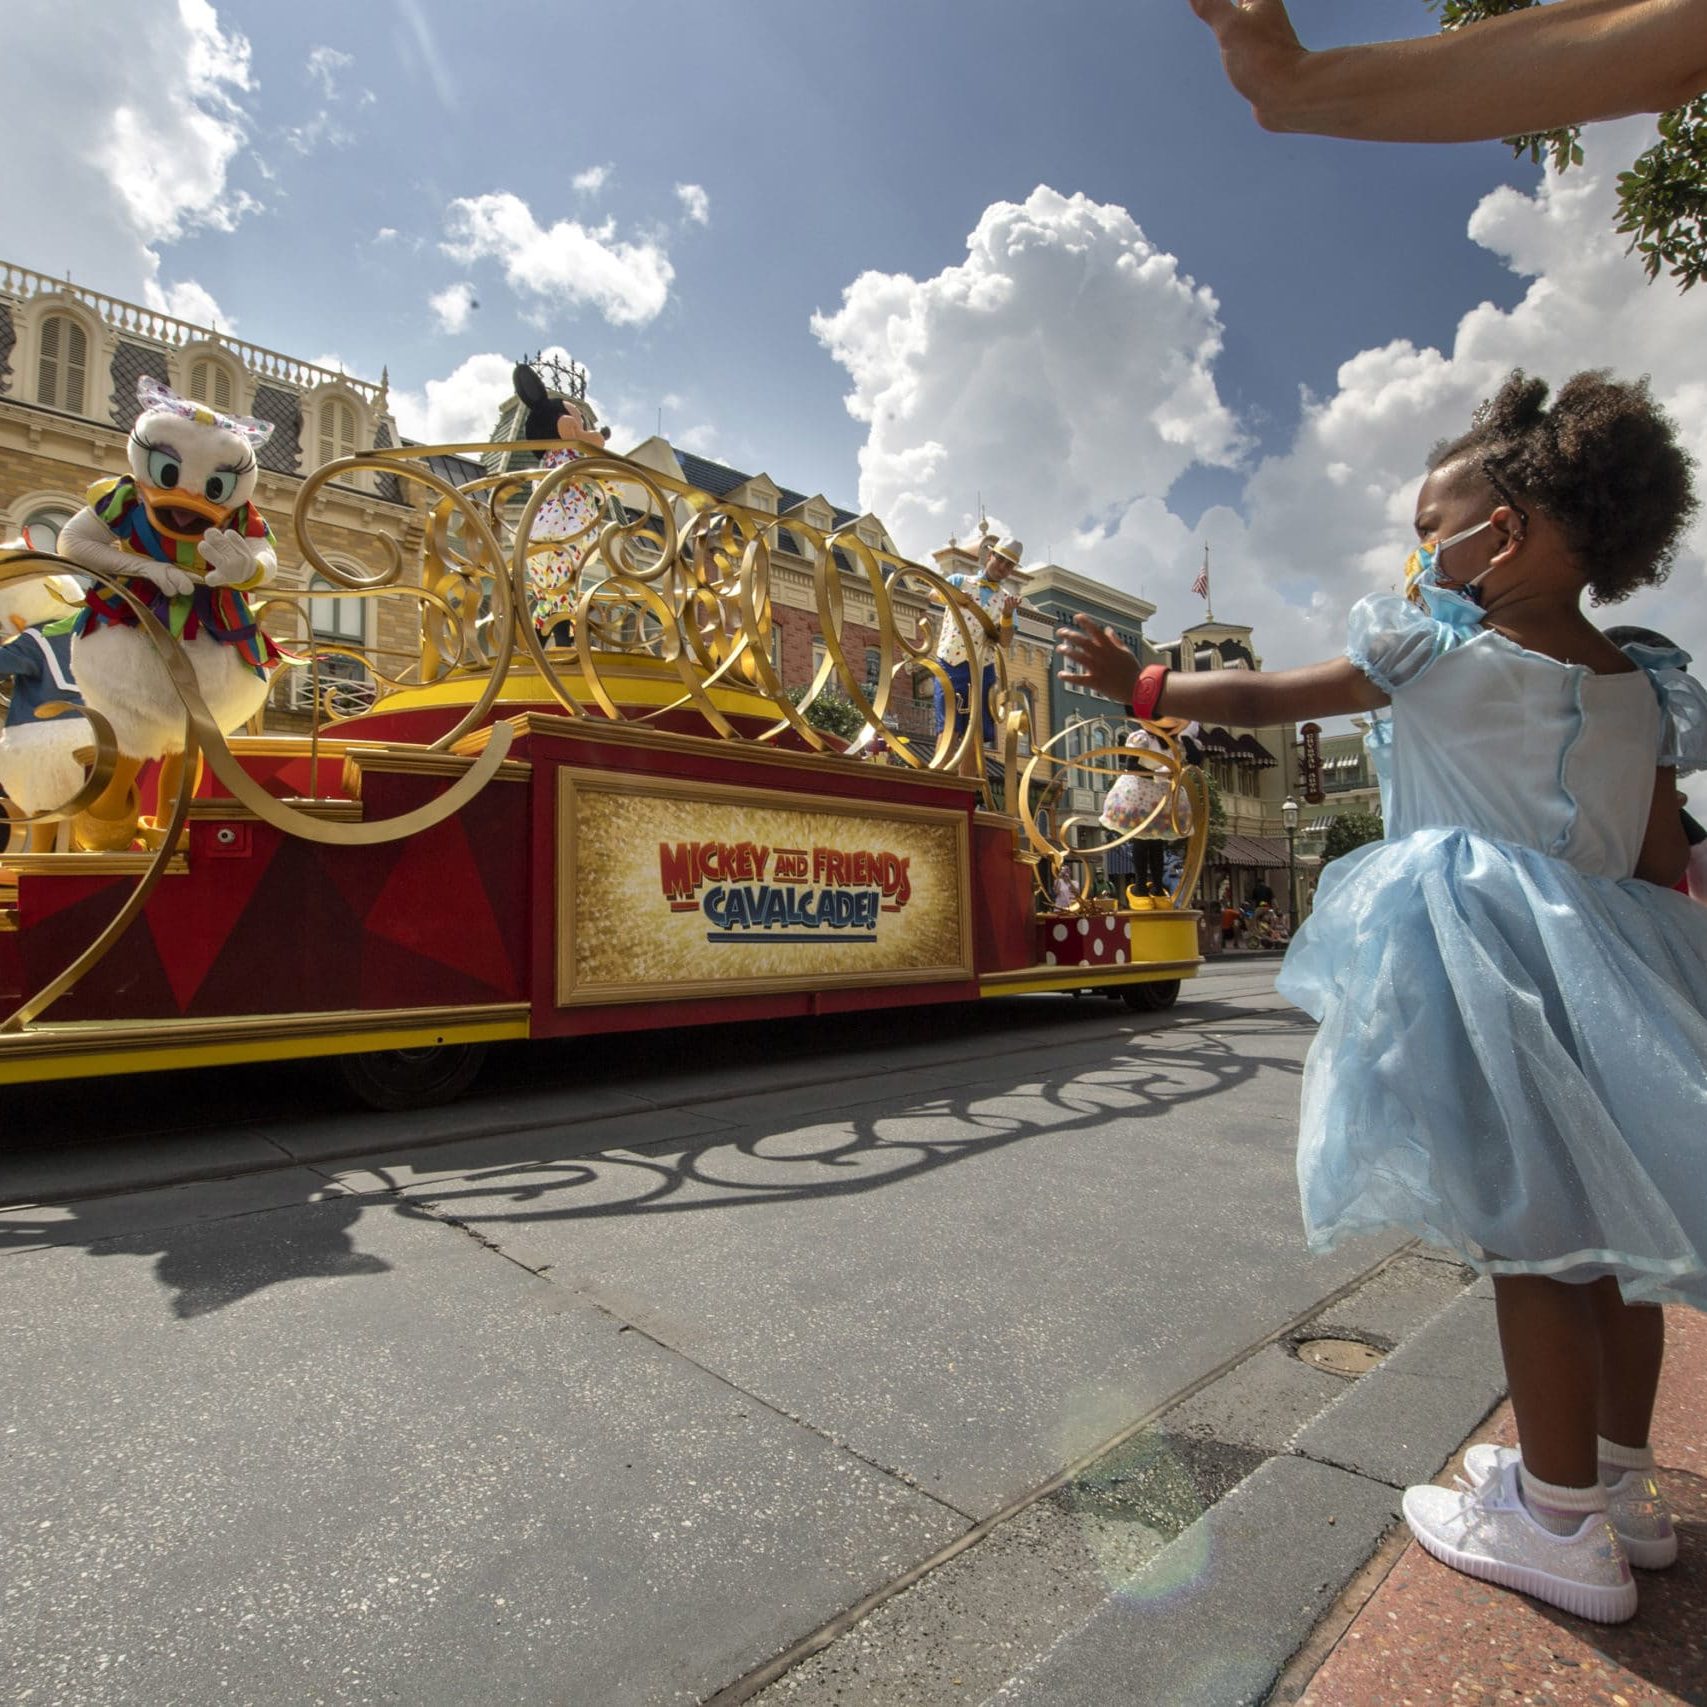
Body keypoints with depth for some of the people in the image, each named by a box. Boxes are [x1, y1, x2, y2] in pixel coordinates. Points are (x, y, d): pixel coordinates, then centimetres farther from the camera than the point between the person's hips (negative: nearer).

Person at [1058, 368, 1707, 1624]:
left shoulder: (1437, 651, -7)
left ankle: (1564, 1524, 17)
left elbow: (1261, 699, -1)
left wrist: (1140, 685, 12)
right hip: (1602, 976, 7)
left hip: (1484, 973, -7)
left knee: (1527, 1237, 2)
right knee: (1604, 1229, 16)